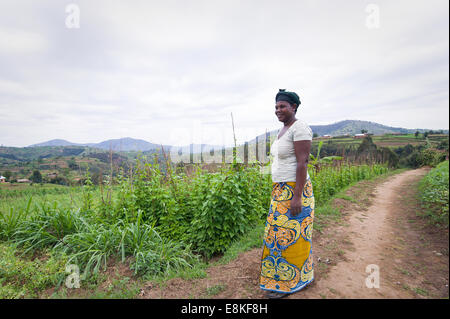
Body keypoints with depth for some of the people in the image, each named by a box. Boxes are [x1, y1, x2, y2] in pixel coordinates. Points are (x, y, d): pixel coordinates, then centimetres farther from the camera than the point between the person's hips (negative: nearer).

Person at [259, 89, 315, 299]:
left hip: (294, 191, -10)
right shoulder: (284, 130, 14)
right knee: (280, 233, 17)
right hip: (282, 191, 10)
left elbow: (302, 163, -22)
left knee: (288, 235, 1)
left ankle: (286, 283, 19)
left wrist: (297, 197, -23)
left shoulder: (300, 128, -16)